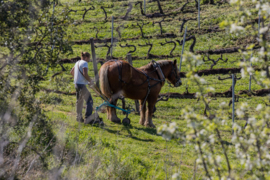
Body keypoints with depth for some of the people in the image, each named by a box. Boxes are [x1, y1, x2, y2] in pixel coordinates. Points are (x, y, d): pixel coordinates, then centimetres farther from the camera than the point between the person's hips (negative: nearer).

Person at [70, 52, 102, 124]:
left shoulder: (77, 63, 16)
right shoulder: (84, 63, -12)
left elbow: (71, 72, 28)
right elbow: (85, 74, -24)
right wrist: (90, 81, -11)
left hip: (76, 83, 10)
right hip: (81, 84, -10)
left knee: (79, 100, 21)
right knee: (89, 101, -8)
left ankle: (79, 117, 29)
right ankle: (88, 119, -14)